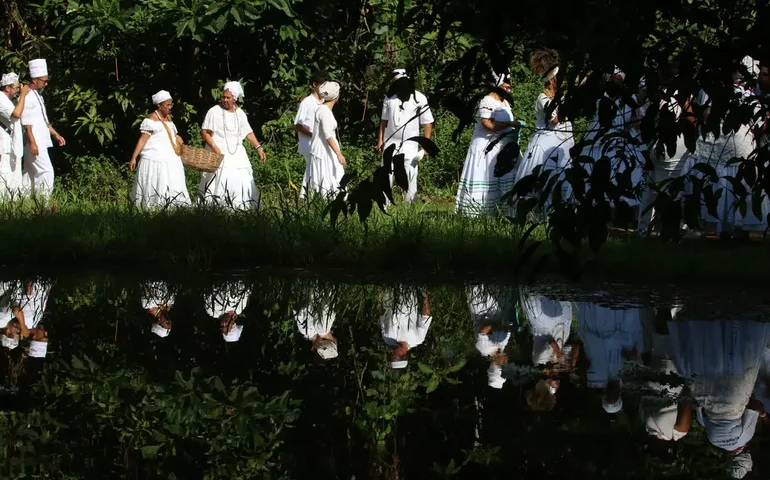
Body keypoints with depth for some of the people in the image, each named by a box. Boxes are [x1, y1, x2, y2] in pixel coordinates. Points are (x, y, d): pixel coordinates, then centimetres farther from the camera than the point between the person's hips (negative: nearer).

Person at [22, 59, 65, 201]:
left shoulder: (37, 96, 17)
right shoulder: (28, 97, -14)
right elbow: (26, 122, -19)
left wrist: (56, 135, 25)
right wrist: (32, 143, -23)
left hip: (40, 141, 10)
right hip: (34, 142, -10)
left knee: (31, 173, 11)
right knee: (46, 171, -13)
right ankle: (44, 202, -14)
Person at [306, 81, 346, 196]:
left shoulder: (324, 109, 13)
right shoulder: (325, 111, -16)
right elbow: (327, 135, -22)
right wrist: (339, 154, -25)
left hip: (326, 151, 9)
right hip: (323, 152, -9)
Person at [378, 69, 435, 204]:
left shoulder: (419, 98, -7)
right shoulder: (389, 98, 3)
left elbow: (427, 123, -5)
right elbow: (384, 120, 12)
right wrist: (380, 139, 7)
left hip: (410, 145, -3)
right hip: (390, 144, 3)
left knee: (410, 178, -3)